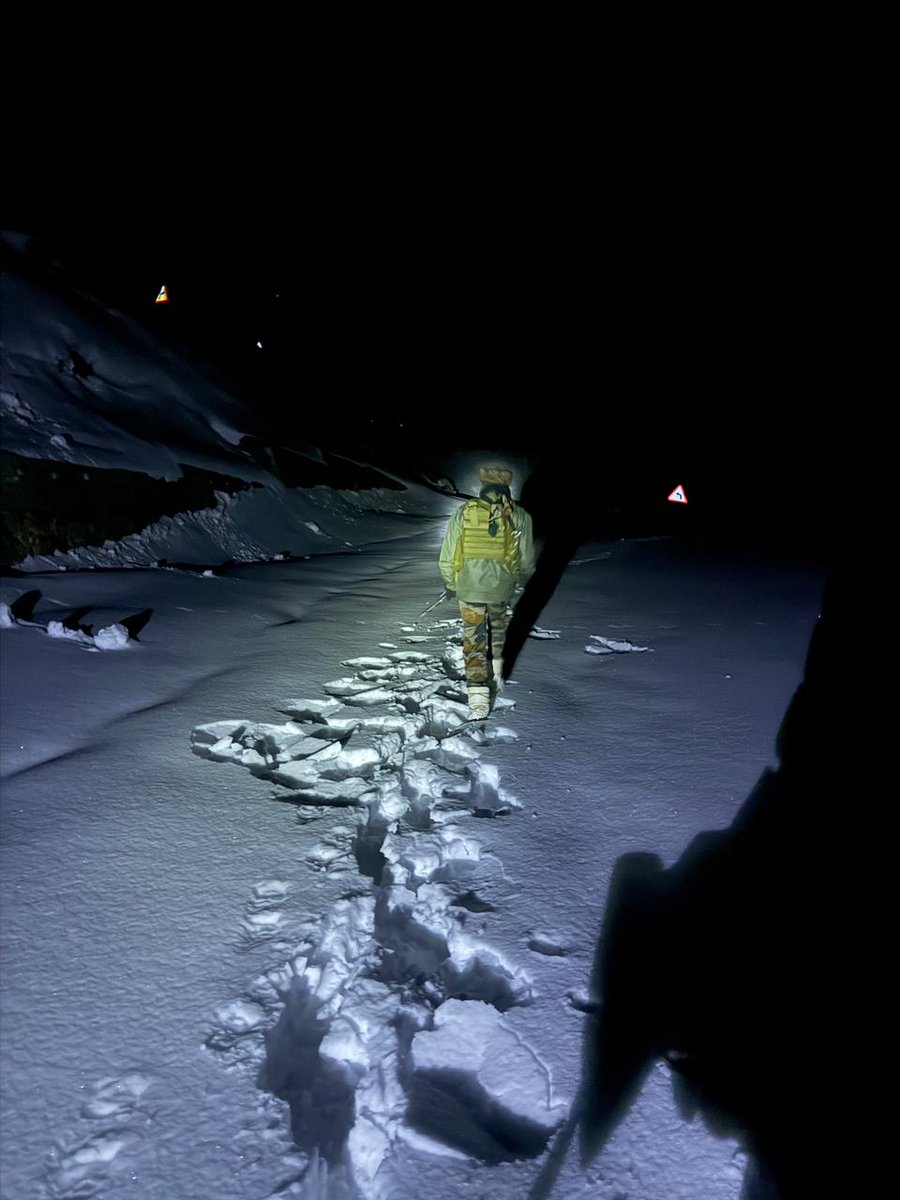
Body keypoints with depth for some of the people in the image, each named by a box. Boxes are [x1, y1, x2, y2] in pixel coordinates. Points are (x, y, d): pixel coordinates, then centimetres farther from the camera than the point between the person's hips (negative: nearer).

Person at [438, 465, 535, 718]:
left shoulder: (464, 513, -7)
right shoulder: (519, 516, -4)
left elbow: (447, 557, -3)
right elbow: (527, 560, 3)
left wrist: (450, 583, 14)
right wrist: (521, 578, 24)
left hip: (469, 588, -1)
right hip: (501, 588, 1)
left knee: (474, 639, 7)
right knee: (497, 628, 28)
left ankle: (478, 698, 4)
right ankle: (495, 673, 36)